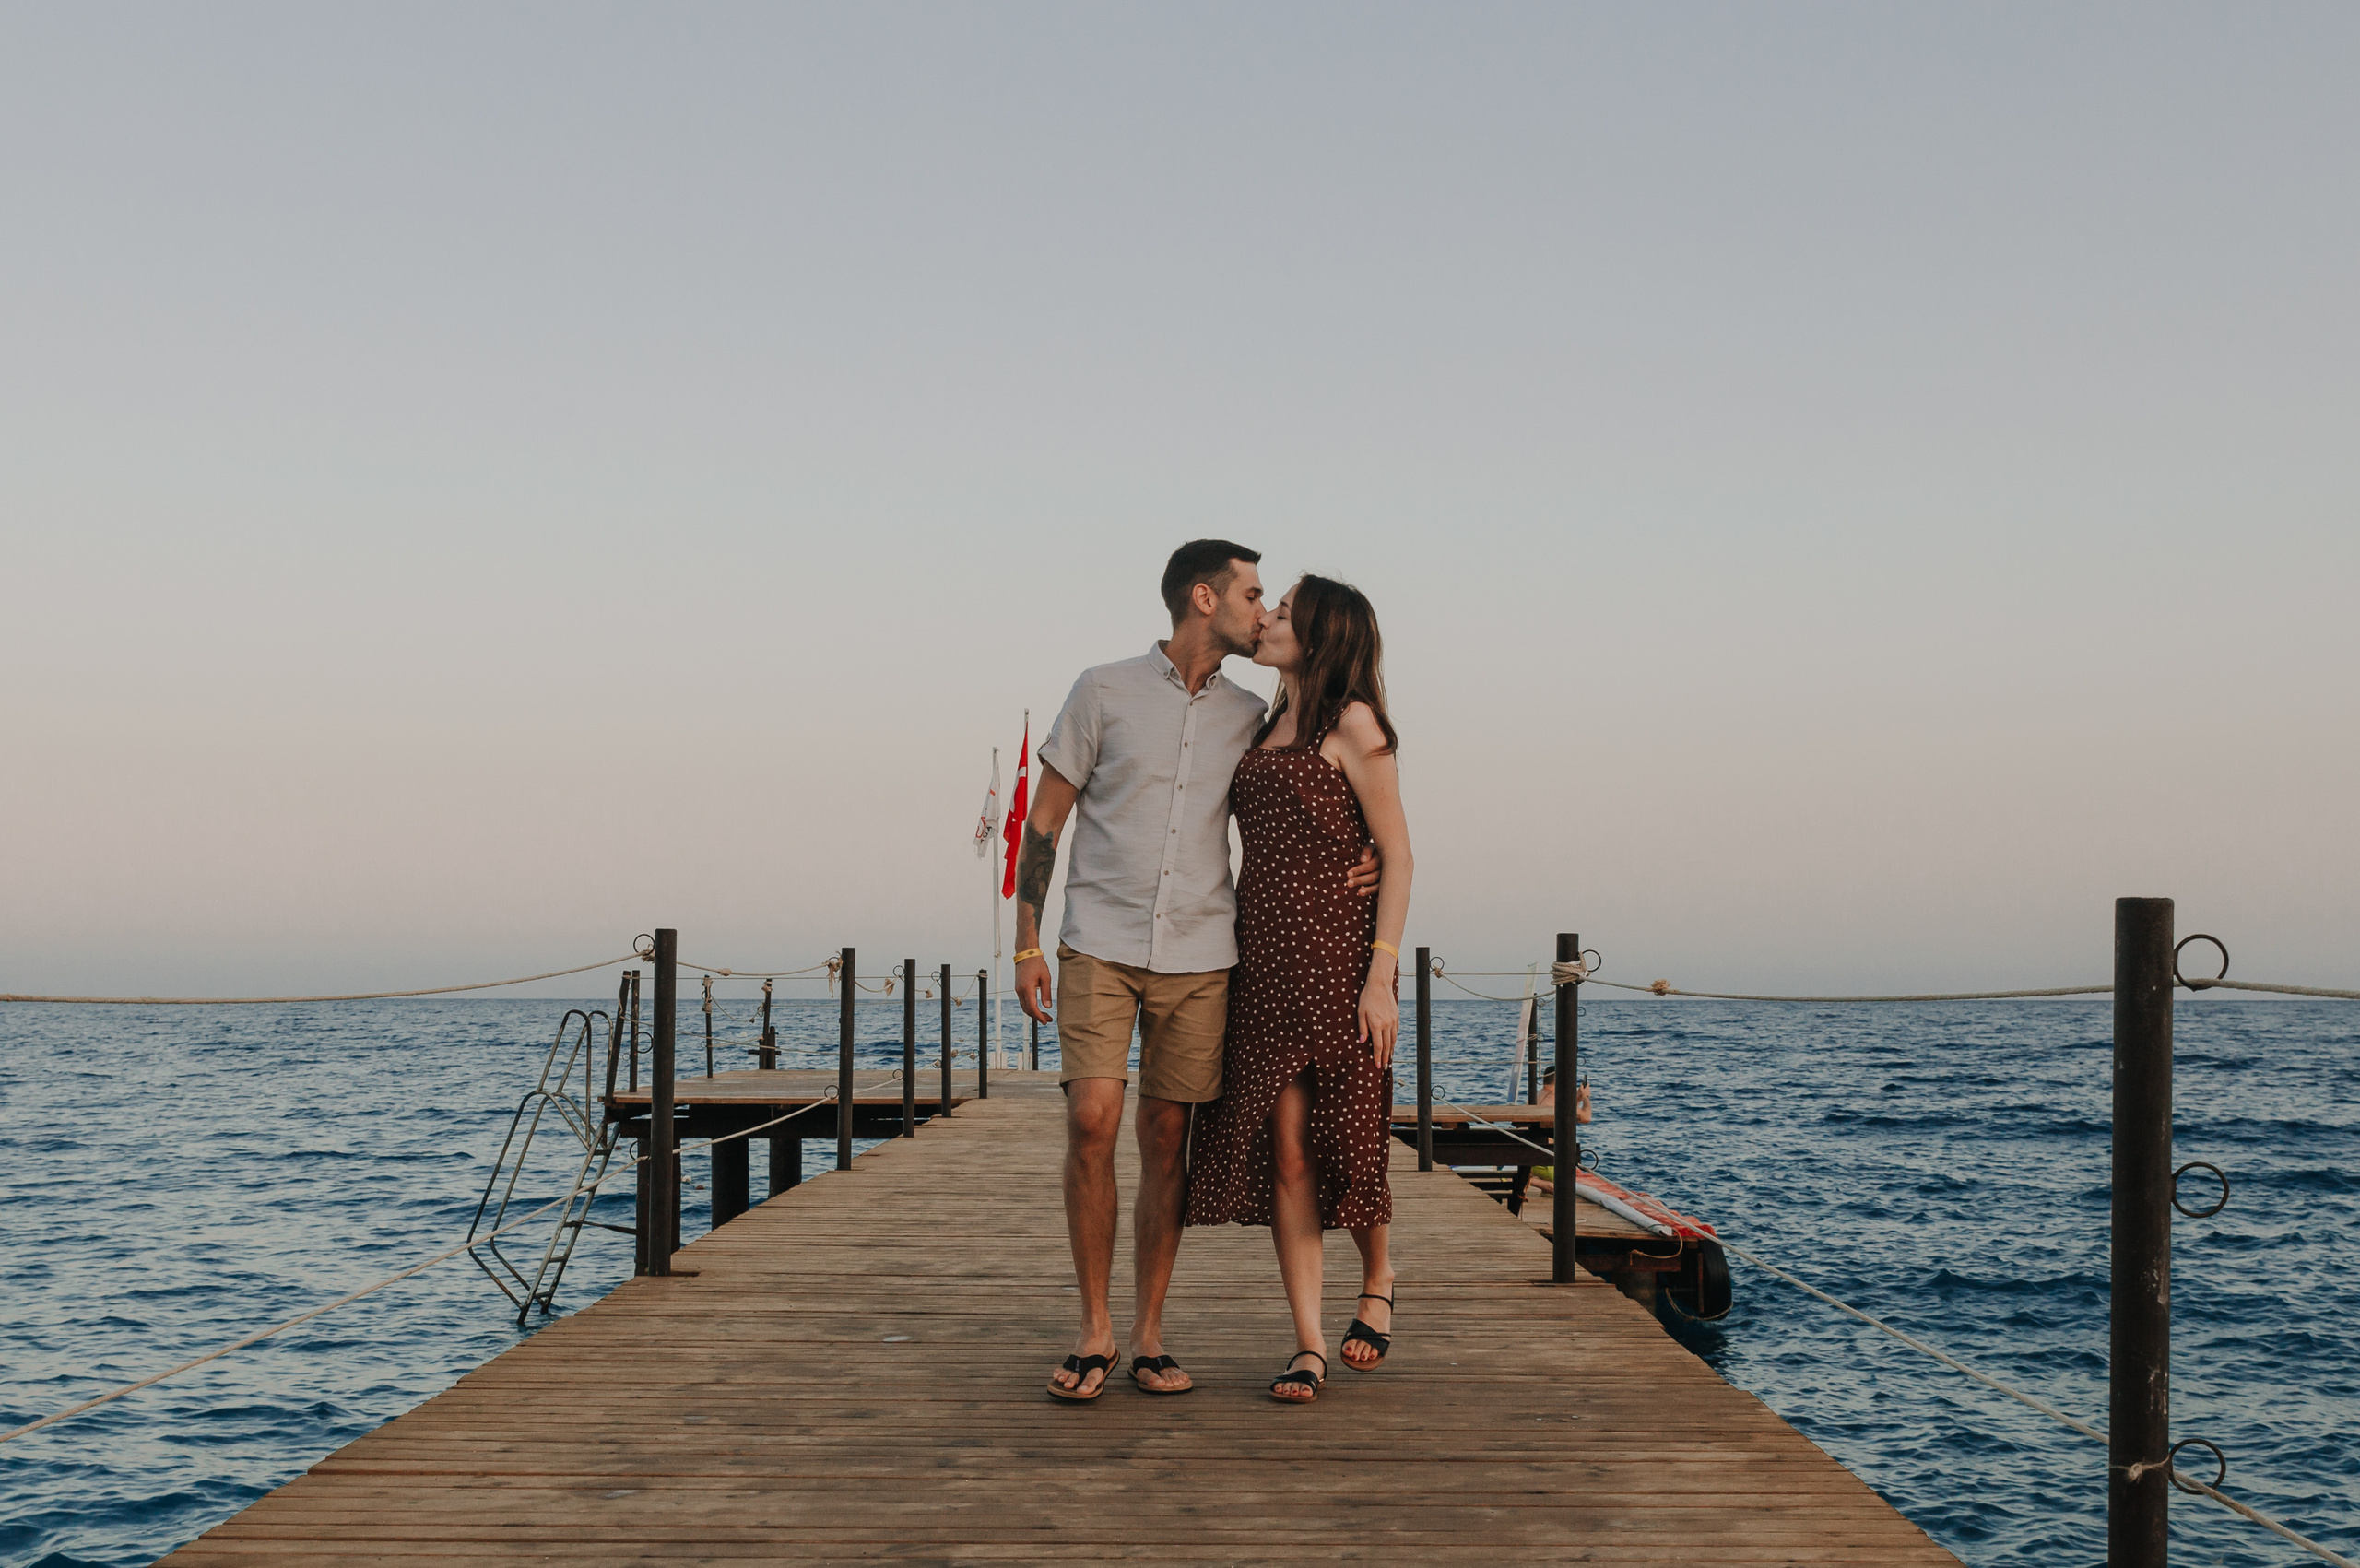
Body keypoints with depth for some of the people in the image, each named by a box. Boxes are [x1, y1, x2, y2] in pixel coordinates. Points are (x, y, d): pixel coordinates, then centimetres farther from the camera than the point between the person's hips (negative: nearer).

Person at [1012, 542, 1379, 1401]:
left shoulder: (1249, 717, 12)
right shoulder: (1105, 692, 3)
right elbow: (1045, 821, 5)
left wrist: (1354, 867, 0)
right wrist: (1027, 944, -1)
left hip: (1200, 955, 3)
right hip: (1100, 946, -3)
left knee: (1167, 1142, 2)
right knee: (1091, 1122, -14)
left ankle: (1148, 1335, 12)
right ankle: (1094, 1330, -1)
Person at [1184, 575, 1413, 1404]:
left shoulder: (1352, 726, -5)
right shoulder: (1266, 728, 17)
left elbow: (1396, 853, -8)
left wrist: (1381, 975, -14)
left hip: (1336, 955, -6)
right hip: (1263, 961, 6)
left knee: (1343, 1140, 0)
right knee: (1285, 1150, -1)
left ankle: (1377, 1281, 29)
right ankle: (1308, 1345, 0)